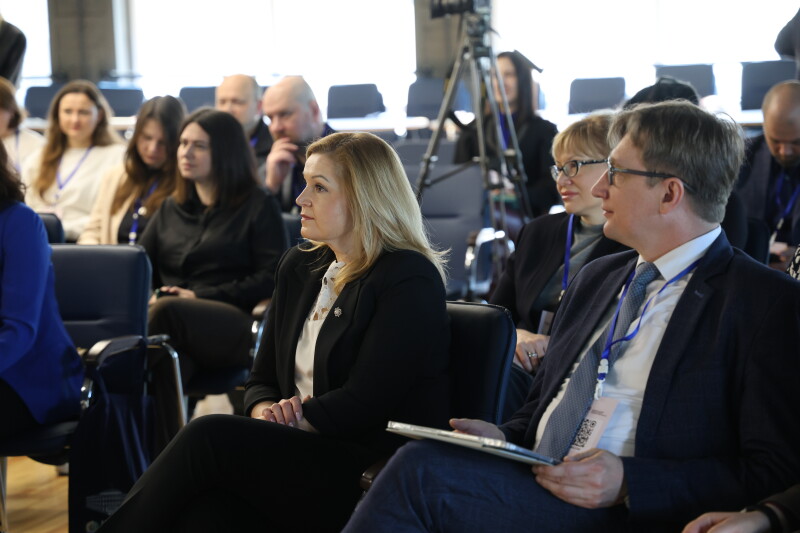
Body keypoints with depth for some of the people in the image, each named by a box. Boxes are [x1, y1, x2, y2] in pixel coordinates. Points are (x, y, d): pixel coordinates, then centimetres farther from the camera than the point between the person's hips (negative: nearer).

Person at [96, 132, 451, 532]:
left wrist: (283, 424, -12)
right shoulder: (299, 267, 18)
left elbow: (364, 402, -13)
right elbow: (262, 379, 19)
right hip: (299, 452, 6)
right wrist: (266, 411, -4)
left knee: (209, 435, -26)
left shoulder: (411, 281, -5)